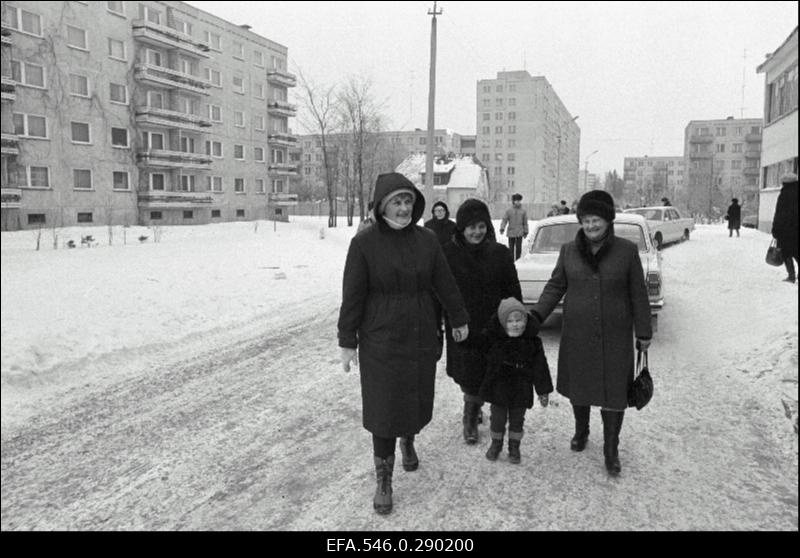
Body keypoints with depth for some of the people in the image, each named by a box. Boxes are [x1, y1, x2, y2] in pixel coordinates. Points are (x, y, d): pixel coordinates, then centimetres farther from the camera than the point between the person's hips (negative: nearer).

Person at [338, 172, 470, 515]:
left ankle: (408, 442, 47)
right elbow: (352, 295, -8)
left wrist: (459, 319, 15)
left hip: (421, 337, 4)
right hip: (380, 340, -3)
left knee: (419, 400, 14)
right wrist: (347, 342, -7)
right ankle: (384, 481, 18)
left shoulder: (425, 240, 1)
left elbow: (444, 283, 9)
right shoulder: (364, 243, -9)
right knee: (384, 409, 1)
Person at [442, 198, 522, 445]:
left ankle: (470, 419, 32)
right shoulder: (447, 254, -5)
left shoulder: (500, 254, -1)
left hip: (493, 330, 1)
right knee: (467, 377, 3)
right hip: (460, 330, -1)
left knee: (485, 378, 8)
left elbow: (513, 293, 5)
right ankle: (474, 410, 31)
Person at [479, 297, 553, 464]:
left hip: (521, 390, 0)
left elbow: (540, 367, -3)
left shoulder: (532, 342, -8)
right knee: (498, 418, 10)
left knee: (517, 419, 12)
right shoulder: (493, 339, -9)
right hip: (498, 387, 0)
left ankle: (514, 447, 30)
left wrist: (543, 390, -2)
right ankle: (496, 444, 32)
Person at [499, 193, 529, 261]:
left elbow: (525, 223, 12)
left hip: (519, 233, 0)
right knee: (511, 248, 4)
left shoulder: (523, 211, 8)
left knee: (518, 248, -2)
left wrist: (525, 232, 10)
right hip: (511, 233, 0)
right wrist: (502, 228, -14)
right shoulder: (508, 210, 4)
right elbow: (504, 220, 0)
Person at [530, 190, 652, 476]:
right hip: (577, 335, 2)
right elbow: (555, 286, 4)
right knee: (578, 387, 15)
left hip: (615, 337, -2)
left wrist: (644, 332, 2)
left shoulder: (627, 250, -5)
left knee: (614, 391, 3)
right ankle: (581, 432, 40)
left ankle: (611, 450, 20)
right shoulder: (568, 251, 0)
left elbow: (638, 294, 0)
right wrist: (536, 314, -10)